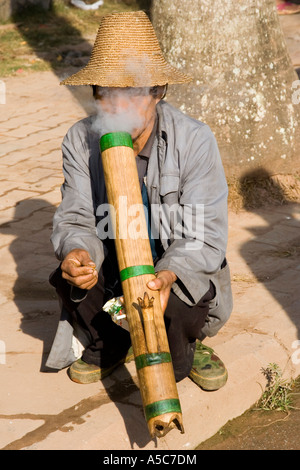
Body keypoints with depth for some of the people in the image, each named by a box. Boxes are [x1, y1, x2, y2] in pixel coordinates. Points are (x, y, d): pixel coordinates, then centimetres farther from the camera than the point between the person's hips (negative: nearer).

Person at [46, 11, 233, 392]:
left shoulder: (195, 141, -19)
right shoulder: (81, 141, -10)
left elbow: (206, 236, -22)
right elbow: (75, 220, -10)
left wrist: (168, 274, -43)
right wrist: (78, 252, -36)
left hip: (182, 273, -2)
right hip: (111, 272, 3)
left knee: (180, 306, -33)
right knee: (69, 276, -26)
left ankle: (185, 347, 8)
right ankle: (107, 344, 7)